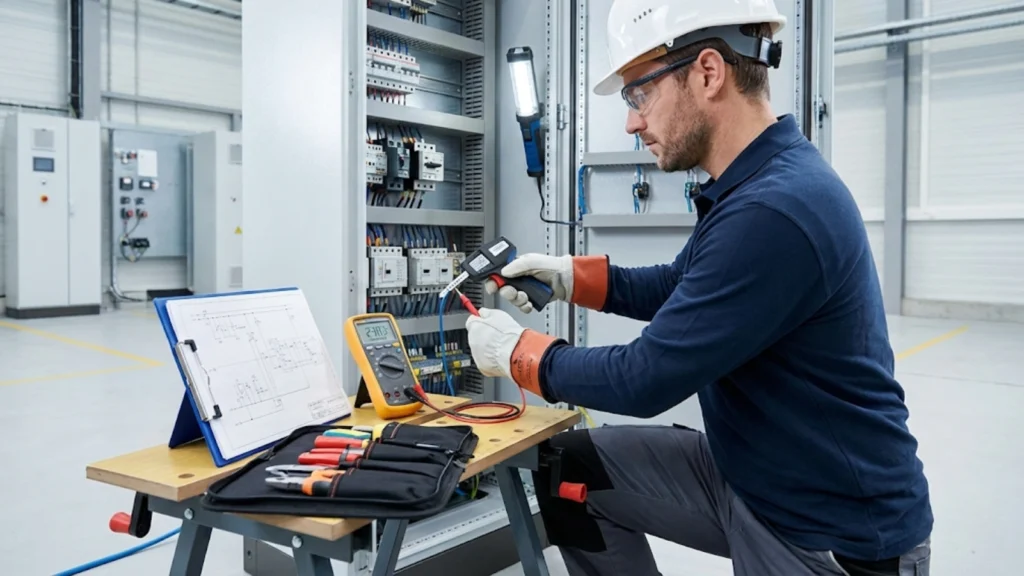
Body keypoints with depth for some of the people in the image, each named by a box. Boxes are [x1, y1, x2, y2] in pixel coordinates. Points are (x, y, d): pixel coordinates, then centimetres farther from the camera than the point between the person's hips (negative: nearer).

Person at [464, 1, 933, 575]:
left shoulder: (773, 211, -28)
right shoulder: (756, 184, 3)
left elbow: (642, 381, -23)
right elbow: (679, 288, 17)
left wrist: (517, 351, -9)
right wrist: (569, 276, 5)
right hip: (746, 474, 8)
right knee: (567, 470, 6)